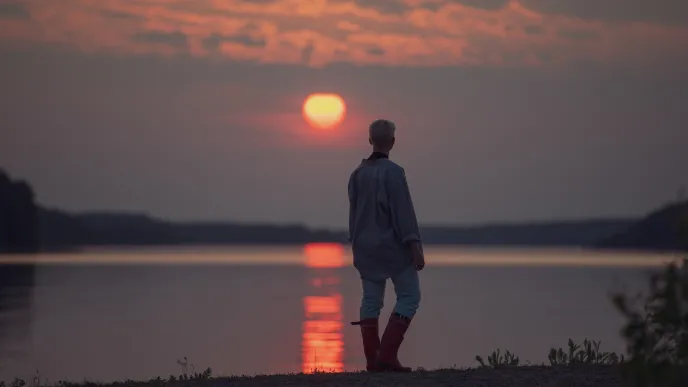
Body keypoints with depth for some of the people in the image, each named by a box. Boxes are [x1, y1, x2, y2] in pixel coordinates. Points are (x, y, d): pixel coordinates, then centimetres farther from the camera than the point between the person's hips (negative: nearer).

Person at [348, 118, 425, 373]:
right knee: (409, 296, 0)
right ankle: (388, 354, -10)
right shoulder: (393, 172, -15)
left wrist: (357, 246, 21)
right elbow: (403, 211, -19)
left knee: (371, 299, 7)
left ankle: (372, 360, 3)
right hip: (392, 245, -7)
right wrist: (415, 246, -19)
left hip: (366, 245, 7)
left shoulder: (358, 174, 7)